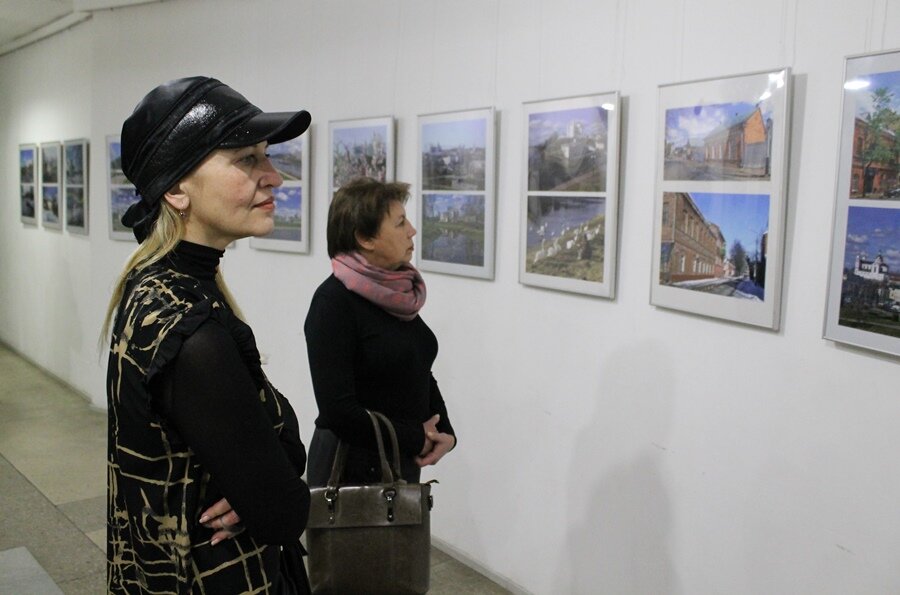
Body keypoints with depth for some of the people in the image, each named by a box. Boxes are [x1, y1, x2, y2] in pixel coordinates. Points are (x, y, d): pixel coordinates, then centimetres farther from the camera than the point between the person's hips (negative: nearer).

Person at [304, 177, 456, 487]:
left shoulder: (400, 294, 5)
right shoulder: (332, 301, -17)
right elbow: (337, 410, -21)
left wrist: (444, 432, -2)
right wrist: (416, 438, -13)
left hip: (405, 465, 7)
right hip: (352, 469, -7)